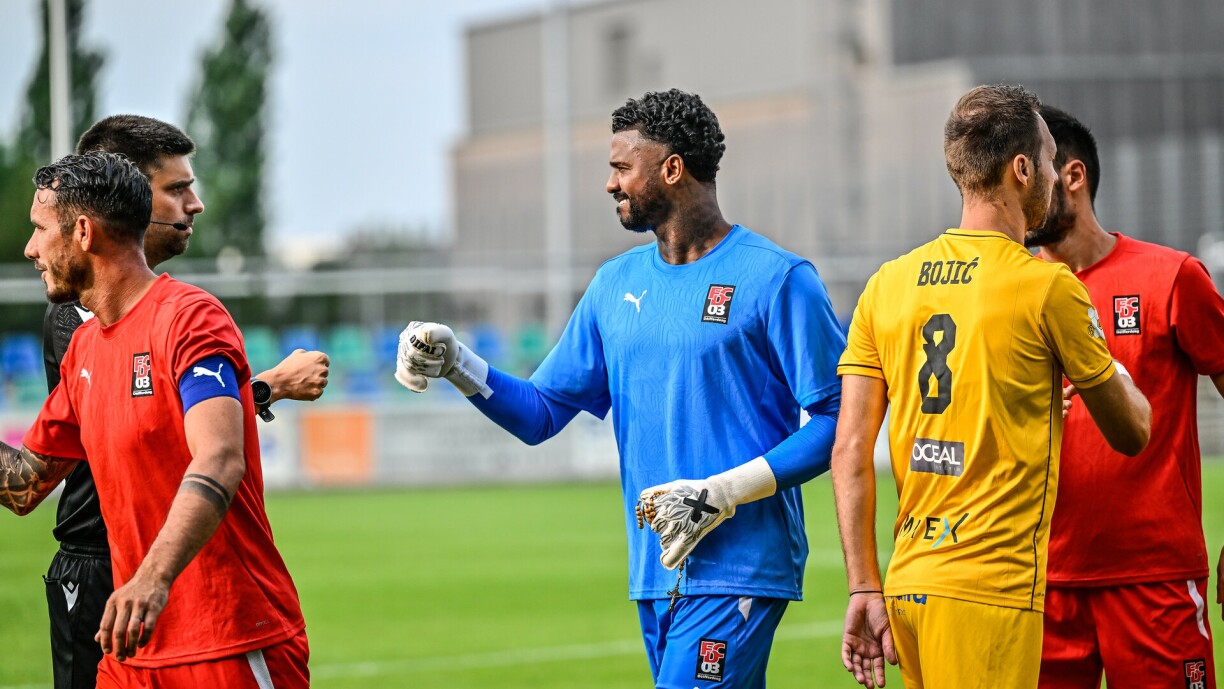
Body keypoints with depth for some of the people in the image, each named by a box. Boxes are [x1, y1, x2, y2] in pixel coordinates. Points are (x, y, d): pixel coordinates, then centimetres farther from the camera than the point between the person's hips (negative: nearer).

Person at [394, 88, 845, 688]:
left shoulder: (774, 278, -6)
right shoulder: (616, 283, 16)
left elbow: (837, 419, -10)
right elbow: (541, 414, 18)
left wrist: (722, 493, -17)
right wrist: (457, 366, 1)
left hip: (739, 569, -7)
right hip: (655, 572, 7)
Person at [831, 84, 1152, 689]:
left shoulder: (886, 285, 8)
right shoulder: (1048, 287, -6)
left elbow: (850, 450, 5)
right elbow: (1131, 433, 5)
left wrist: (865, 589, 7)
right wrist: (1113, 368, 27)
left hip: (907, 586, 6)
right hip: (990, 593, -6)